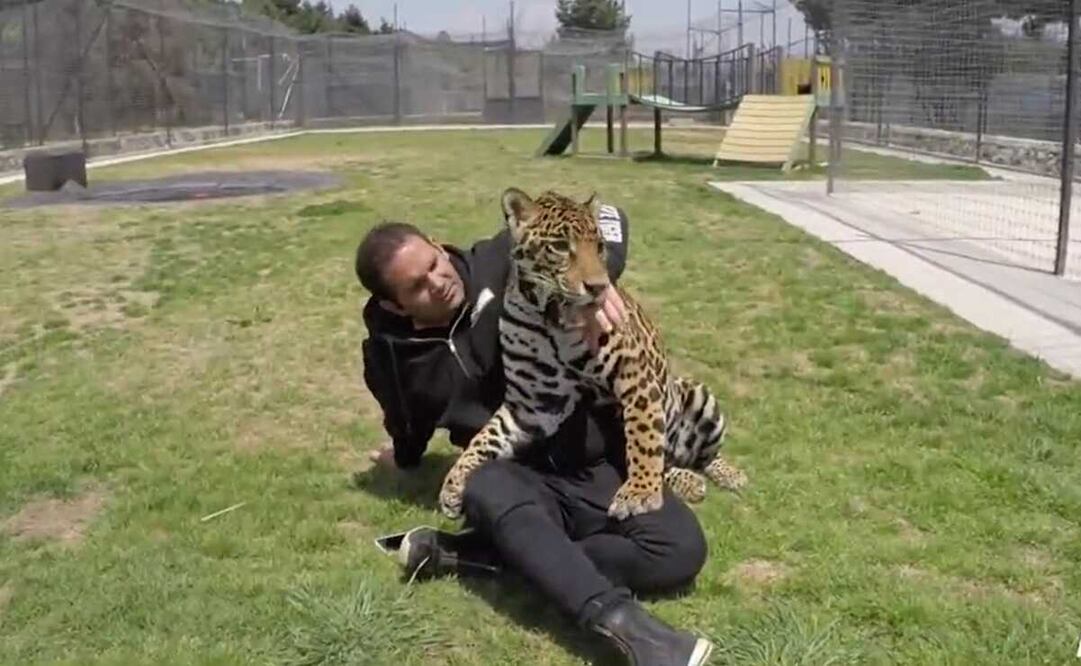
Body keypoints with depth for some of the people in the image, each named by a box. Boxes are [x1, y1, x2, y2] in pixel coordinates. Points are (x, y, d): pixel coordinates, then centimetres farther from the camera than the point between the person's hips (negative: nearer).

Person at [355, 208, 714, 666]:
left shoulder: (500, 263, -3)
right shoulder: (395, 358, 1)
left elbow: (603, 217, -2)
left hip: (597, 467, 1)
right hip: (518, 480, -1)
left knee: (680, 551, -24)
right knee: (489, 487, -38)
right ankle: (623, 623, -52)